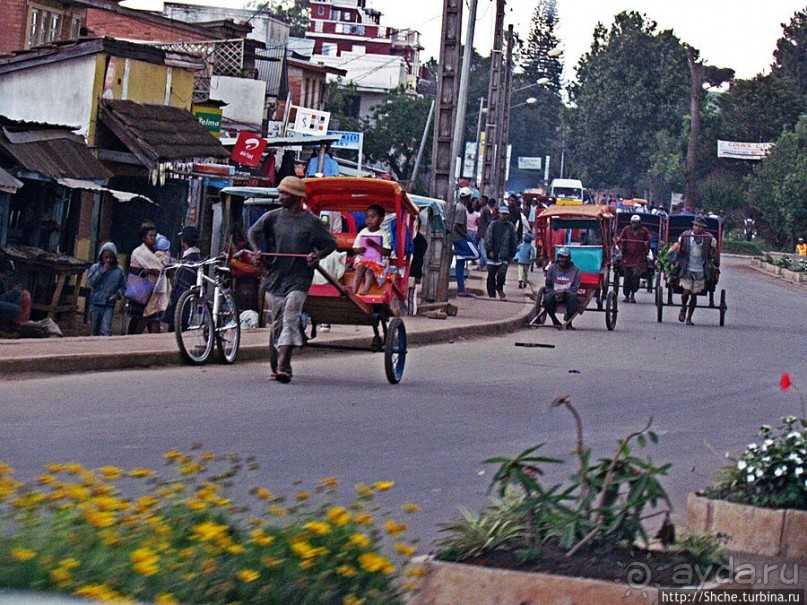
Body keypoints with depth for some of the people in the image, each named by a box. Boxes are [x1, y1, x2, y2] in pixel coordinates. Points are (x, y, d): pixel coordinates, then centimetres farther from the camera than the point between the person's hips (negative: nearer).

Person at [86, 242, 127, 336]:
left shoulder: (119, 270, 4)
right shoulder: (95, 268, 4)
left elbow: (123, 287, 9)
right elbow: (90, 282, -6)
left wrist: (118, 294, -10)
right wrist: (101, 272, -11)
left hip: (109, 305, -2)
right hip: (95, 304, 2)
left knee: (105, 330, -16)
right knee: (95, 329, 11)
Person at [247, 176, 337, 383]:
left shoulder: (312, 222, -3)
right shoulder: (273, 217, 6)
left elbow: (331, 244, 5)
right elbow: (253, 232, 18)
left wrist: (318, 255, -14)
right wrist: (258, 252, 0)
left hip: (298, 279, -4)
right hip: (275, 277, 4)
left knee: (290, 321, -16)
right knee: (277, 324, 9)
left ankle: (283, 368, -21)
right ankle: (283, 366, 19)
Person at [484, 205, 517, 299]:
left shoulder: (510, 226, 8)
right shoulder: (493, 225, 2)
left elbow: (513, 242, 14)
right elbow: (488, 238, -1)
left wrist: (512, 254, 10)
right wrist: (490, 250, -10)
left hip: (504, 256, 1)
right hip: (493, 254, -1)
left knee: (502, 273, -12)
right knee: (491, 275, 4)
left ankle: (500, 288, 16)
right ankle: (492, 294, 14)